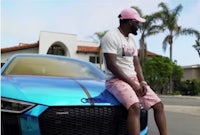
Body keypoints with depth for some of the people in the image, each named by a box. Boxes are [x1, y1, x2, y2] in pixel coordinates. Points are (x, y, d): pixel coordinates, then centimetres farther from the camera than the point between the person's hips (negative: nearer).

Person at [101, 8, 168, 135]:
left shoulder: (131, 39, 16)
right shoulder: (111, 36, -11)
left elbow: (136, 64, 16)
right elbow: (111, 65, -19)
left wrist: (142, 82, -3)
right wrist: (132, 84, -19)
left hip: (134, 79, 9)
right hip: (117, 80, -9)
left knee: (159, 105, 0)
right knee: (135, 107, -33)